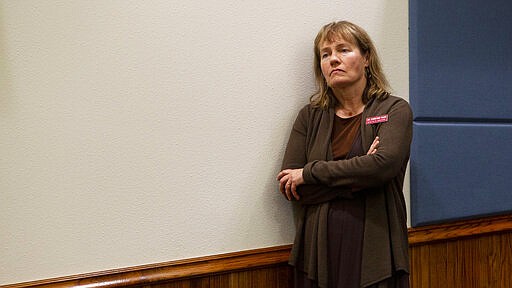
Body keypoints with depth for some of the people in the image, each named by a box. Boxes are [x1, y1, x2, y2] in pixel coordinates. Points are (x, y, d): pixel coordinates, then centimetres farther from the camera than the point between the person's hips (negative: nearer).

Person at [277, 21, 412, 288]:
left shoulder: (394, 110, 0)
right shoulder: (310, 116, 7)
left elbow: (384, 165, -18)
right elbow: (288, 184, -3)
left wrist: (309, 173, -12)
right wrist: (358, 178, -13)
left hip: (375, 254, -2)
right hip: (318, 252, 2)